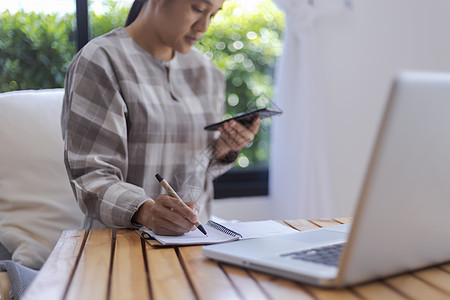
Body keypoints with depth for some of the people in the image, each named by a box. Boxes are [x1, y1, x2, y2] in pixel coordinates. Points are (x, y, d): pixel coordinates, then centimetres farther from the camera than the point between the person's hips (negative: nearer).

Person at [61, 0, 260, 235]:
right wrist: (146, 212, -33)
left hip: (193, 239, 4)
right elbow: (90, 175, -16)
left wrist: (223, 149, -3)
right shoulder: (100, 61, -10)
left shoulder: (206, 73, 11)